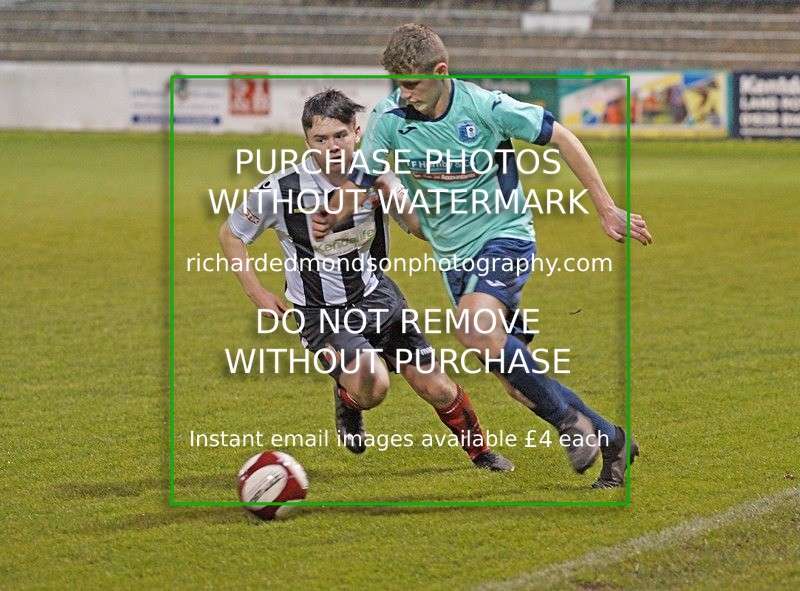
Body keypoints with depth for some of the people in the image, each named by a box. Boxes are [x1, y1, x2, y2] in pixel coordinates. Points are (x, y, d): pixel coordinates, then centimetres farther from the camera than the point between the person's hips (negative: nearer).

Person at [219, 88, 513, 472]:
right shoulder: (281, 191, -17)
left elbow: (419, 225, 5)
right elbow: (231, 234, -1)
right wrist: (257, 293, -7)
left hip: (377, 297, 3)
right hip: (322, 314, -3)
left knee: (437, 389, 3)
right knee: (372, 385, -28)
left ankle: (480, 452, 31)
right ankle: (347, 401, 9)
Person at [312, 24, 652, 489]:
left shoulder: (485, 108, -18)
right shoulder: (389, 121, -10)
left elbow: (562, 139, -8)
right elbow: (362, 181, -1)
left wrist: (607, 209, -7)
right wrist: (330, 216, -24)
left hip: (504, 236, -5)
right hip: (453, 254, 5)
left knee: (476, 328, -33)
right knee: (517, 379, 5)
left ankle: (570, 419, -15)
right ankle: (610, 441, 22)